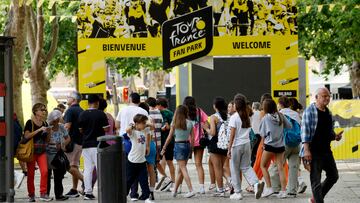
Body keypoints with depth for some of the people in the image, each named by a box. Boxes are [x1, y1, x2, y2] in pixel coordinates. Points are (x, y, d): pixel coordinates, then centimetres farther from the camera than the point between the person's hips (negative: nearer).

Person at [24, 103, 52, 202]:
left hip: (42, 152, 4)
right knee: (31, 174, 2)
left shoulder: (45, 123, 11)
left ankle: (43, 194, -8)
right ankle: (31, 195, 14)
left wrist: (48, 132, -3)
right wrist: (39, 130, -20)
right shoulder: (30, 123, -4)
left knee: (44, 171, -13)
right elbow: (26, 136, -18)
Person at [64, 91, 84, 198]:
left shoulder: (70, 110, -10)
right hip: (81, 141, 8)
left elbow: (67, 127, -17)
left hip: (72, 140, -8)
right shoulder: (81, 111, 15)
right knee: (74, 165, 10)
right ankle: (74, 190, 9)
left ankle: (84, 180, -17)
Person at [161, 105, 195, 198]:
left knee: (183, 169, -5)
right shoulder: (190, 123, 3)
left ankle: (191, 190, -16)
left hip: (179, 145, -5)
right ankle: (175, 190, 23)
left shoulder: (175, 123, -6)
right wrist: (191, 149, 14)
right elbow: (192, 138, 3)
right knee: (180, 170, 13)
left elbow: (169, 137, -3)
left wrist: (164, 148, 6)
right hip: (187, 145, 5)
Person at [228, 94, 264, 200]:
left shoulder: (234, 117, -11)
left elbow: (232, 135, -12)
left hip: (237, 145, -5)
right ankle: (256, 183, -13)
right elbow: (249, 130, 6)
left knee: (235, 169, 8)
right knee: (246, 167, 12)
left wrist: (229, 148, -9)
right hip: (247, 144, 5)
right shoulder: (247, 117, 5)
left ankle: (237, 192, 12)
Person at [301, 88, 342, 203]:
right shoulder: (310, 111, -9)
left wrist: (335, 136, 0)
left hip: (326, 150, 8)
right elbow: (305, 130, -14)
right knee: (316, 180, -5)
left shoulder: (328, 113, 13)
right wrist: (306, 149, -22)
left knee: (333, 176, 13)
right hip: (313, 151, -8)